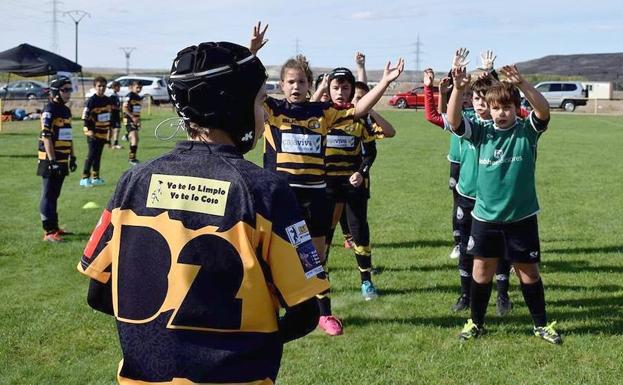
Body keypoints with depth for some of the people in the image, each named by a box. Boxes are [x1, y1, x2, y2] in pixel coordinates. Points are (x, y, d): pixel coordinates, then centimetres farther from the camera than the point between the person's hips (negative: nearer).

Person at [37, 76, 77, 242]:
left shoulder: (66, 110, 14)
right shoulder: (49, 110, -13)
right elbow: (46, 137, -18)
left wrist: (72, 157, 21)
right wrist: (52, 161, -22)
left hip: (62, 160, 8)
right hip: (50, 161, -8)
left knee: (55, 195, 16)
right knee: (48, 195, -4)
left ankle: (54, 226, 25)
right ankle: (48, 232, -3)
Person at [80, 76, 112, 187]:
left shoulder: (108, 100, 9)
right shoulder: (91, 101, -12)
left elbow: (110, 116, 20)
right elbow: (85, 117, -12)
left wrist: (109, 130, 18)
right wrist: (90, 131, -16)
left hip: (103, 133, 7)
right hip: (93, 133, -6)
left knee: (98, 156, 12)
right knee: (91, 155, -10)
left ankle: (95, 177, 18)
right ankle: (85, 178, -6)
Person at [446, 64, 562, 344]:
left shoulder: (527, 131, -7)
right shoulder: (481, 132, -2)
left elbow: (544, 111, -26)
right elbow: (453, 121, -18)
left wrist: (522, 83, -42)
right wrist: (458, 89, -34)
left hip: (521, 216, -1)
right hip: (485, 216, 1)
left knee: (528, 271, 10)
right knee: (482, 269, 9)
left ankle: (541, 324, 26)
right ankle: (476, 323, 26)